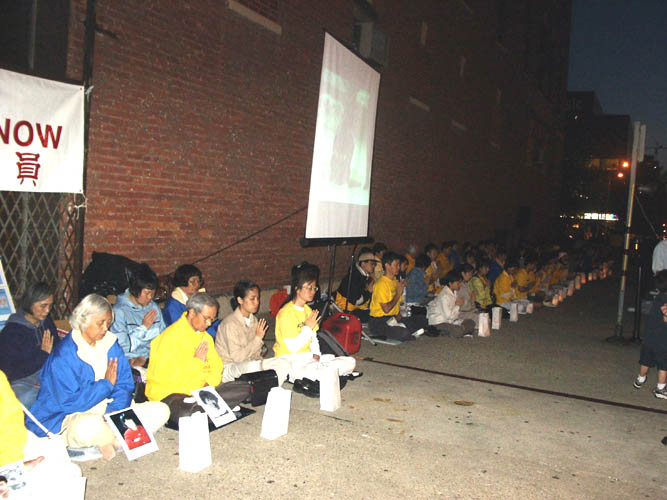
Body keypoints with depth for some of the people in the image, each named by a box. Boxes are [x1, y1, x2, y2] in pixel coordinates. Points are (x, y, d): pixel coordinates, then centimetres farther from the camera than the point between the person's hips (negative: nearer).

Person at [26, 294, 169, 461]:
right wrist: (106, 384, -13)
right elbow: (69, 402, -19)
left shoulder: (111, 345, 6)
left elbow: (124, 385, 5)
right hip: (72, 417, -6)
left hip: (110, 413, 6)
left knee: (161, 411, -9)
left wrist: (115, 413, -14)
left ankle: (103, 442, -18)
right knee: (90, 426, -42)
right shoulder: (63, 356, -14)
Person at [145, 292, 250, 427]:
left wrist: (209, 384, -5)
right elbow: (165, 378, -22)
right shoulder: (171, 336, -15)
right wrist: (197, 361, -17)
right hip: (170, 393, -8)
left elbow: (216, 366, 17)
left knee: (244, 388, -8)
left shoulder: (205, 336, 12)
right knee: (186, 414, -42)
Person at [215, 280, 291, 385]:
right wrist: (258, 338, -20)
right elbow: (237, 357, -22)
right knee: (254, 366, -39)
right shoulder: (230, 323, -18)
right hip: (228, 368, -8)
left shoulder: (253, 320, 8)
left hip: (249, 364, 8)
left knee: (284, 364, -12)